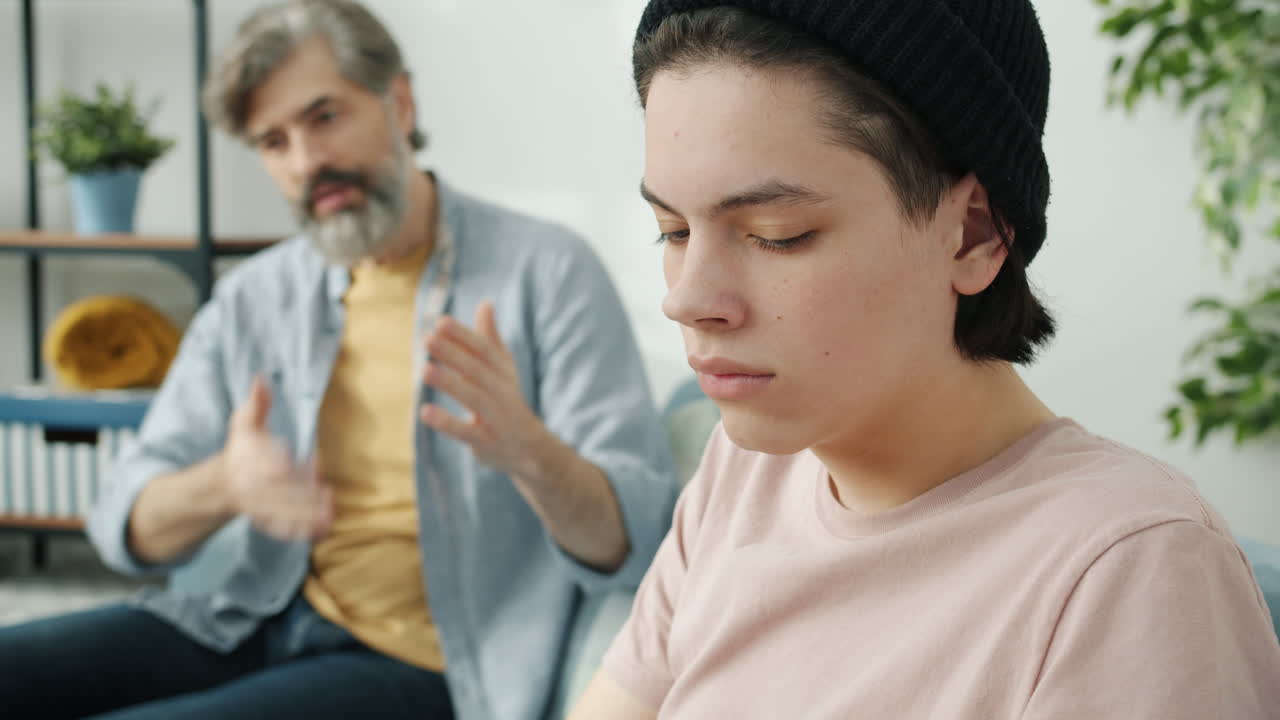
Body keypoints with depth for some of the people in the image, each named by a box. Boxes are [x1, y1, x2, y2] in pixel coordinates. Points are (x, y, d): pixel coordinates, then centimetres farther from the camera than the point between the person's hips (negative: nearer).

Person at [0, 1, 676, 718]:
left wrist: (526, 450, -34)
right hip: (259, 627, 5)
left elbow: (634, 543, -12)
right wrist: (222, 486, -21)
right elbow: (131, 526, 3)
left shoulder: (548, 271, -6)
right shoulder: (251, 300, 9)